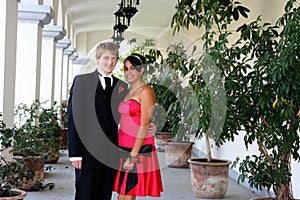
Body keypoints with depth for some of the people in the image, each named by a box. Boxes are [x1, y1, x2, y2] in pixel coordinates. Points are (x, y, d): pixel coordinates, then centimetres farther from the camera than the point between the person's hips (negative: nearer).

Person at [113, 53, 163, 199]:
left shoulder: (146, 91, -9)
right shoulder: (127, 92, 15)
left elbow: (144, 126, -14)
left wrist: (133, 156, -18)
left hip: (139, 148, -7)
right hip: (123, 148, 8)